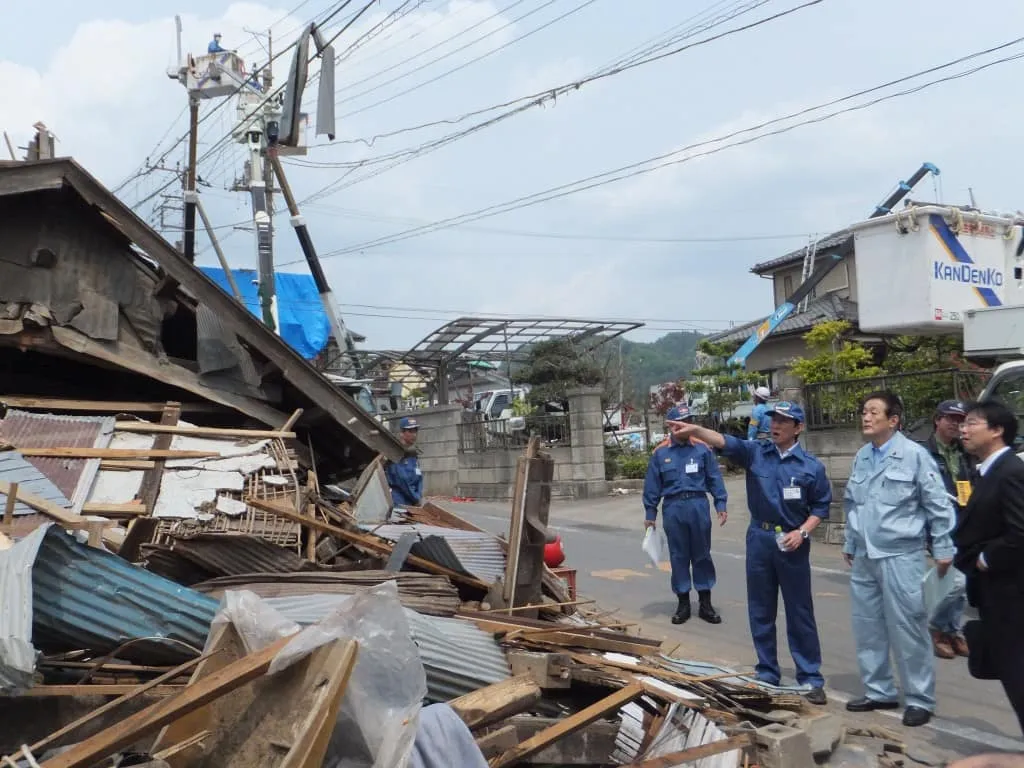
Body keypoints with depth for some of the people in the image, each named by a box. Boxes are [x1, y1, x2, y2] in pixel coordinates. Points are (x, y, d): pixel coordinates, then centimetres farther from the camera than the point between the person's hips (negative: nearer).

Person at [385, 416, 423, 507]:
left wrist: (419, 497, -2)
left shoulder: (414, 455, 15)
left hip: (412, 504, 8)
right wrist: (416, 499, -5)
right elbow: (401, 480, -14)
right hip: (398, 503, -8)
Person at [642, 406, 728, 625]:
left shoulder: (702, 449, 2)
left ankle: (705, 603, 18)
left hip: (698, 506, 0)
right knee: (678, 557, 8)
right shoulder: (660, 453, 2)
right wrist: (650, 513, 5)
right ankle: (683, 603, 19)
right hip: (673, 508, 0)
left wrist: (721, 505, -2)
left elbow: (715, 479, 4)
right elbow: (652, 486, 5)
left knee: (702, 555, 8)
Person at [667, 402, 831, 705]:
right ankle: (767, 674, 24)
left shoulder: (811, 466, -4)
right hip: (759, 540, 2)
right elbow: (726, 442, -16)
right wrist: (695, 430, -32)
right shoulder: (756, 452, 0)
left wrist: (802, 532, -14)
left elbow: (821, 506, 1)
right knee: (761, 612, 11)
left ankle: (811, 679, 16)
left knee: (800, 614, 5)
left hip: (791, 544, -2)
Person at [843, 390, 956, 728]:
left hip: (900, 556, -6)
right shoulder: (862, 456, 8)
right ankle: (879, 691, 27)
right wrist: (850, 544, 19)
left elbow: (938, 505, -6)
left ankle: (920, 699, 14)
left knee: (907, 630, 0)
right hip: (864, 557, 7)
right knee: (867, 628, 13)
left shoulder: (914, 454, -10)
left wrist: (943, 549, -5)